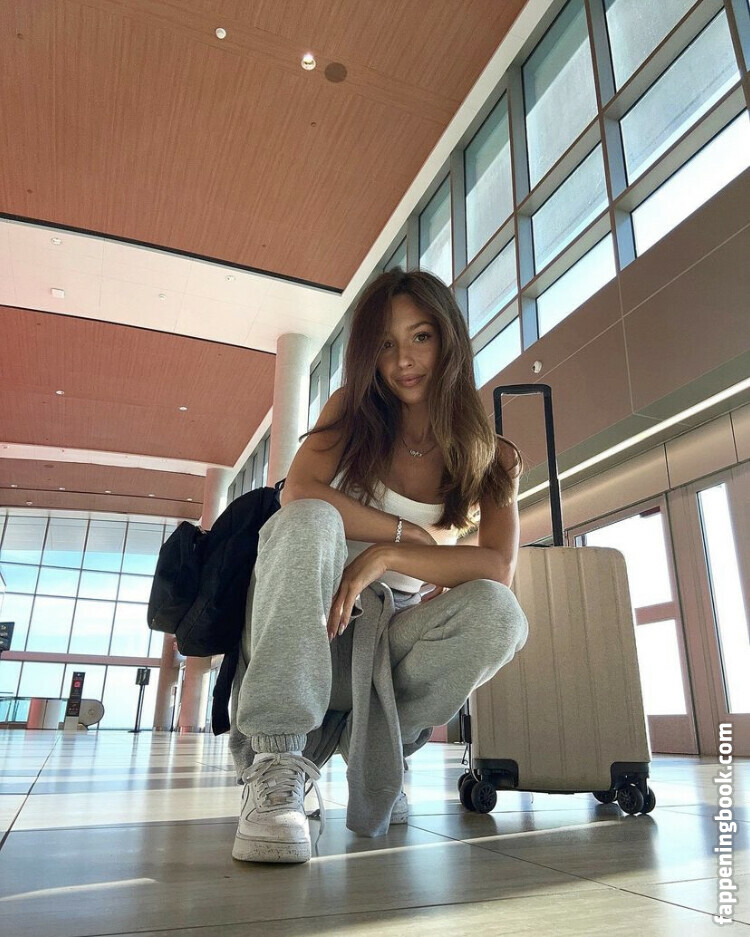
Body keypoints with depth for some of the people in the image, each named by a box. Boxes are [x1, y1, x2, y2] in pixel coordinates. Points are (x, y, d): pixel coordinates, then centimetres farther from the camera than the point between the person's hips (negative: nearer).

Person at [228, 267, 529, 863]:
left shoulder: (489, 457, -2)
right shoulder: (354, 411, 0)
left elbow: (500, 569, -18)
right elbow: (298, 492, -19)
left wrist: (386, 554, -29)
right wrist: (416, 534, -17)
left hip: (398, 631, 1)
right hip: (311, 621, 0)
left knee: (497, 613, -29)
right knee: (309, 521, -31)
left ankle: (369, 750, -7)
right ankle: (276, 764, -30)